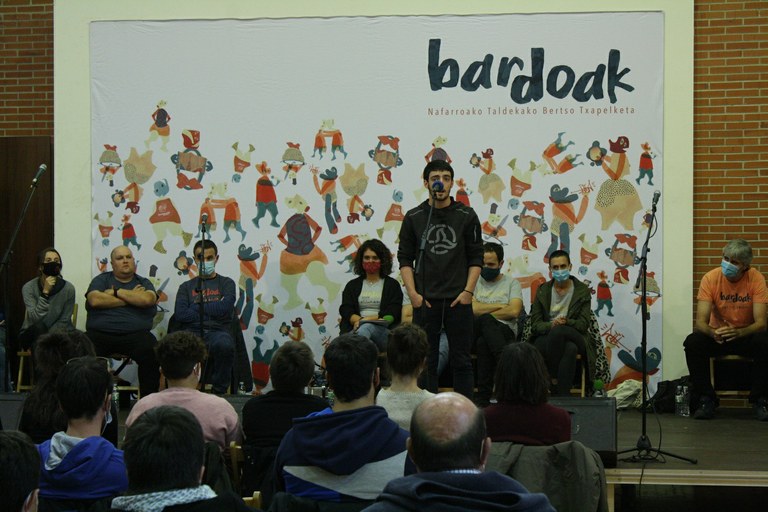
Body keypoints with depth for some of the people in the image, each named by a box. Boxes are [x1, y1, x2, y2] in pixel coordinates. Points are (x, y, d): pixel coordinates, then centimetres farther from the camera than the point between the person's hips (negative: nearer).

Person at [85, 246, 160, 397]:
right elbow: (95, 300, -4)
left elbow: (147, 300, -4)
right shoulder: (101, 280, 18)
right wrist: (131, 297, 3)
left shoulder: (143, 283, 19)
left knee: (152, 353, -32)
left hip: (135, 334, 0)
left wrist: (116, 292, 2)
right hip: (100, 334, 0)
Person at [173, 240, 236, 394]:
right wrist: (213, 307, 2)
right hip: (192, 331, 1)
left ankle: (220, 391, -20)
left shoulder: (226, 283, 20)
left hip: (218, 331, -1)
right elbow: (180, 314, 4)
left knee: (224, 345, -40)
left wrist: (197, 306, 7)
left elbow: (225, 308, -2)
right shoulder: (187, 286, 24)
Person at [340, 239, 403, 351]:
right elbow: (345, 311, 10)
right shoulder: (352, 285, 25)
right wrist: (359, 320, -12)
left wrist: (366, 320, -8)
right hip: (354, 330, 2)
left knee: (367, 328, -39)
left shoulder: (392, 285, 17)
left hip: (384, 331, -2)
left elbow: (391, 316, 4)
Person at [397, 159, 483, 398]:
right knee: (426, 360, 3)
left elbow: (476, 258, 4)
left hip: (458, 299, 0)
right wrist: (413, 293, -6)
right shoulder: (414, 217, 5)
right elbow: (405, 259, 5)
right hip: (425, 300, 0)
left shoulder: (466, 215, 4)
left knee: (461, 359, 3)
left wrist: (468, 291, -7)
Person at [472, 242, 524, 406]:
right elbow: (470, 309, 0)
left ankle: (483, 397, -39)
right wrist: (499, 306, 2)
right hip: (475, 331, 1)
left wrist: (482, 310, -2)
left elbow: (514, 311, -4)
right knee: (486, 321, -38)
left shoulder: (511, 283, 15)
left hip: (504, 332, -1)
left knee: (484, 342, -39)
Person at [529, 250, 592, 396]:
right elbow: (535, 325, 5)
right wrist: (551, 325, -19)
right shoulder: (542, 290, 13)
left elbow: (583, 324, -1)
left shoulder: (582, 291, 8)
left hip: (574, 337, -1)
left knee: (557, 332, -39)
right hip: (546, 338, 1)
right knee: (570, 349, -38)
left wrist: (566, 322, -24)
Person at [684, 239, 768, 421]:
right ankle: (706, 399, -14)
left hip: (746, 335, -1)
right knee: (692, 342, -29)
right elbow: (701, 321, -18)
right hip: (717, 335, 1)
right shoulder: (711, 278, -14)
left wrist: (738, 333, -42)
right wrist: (712, 333, -43)